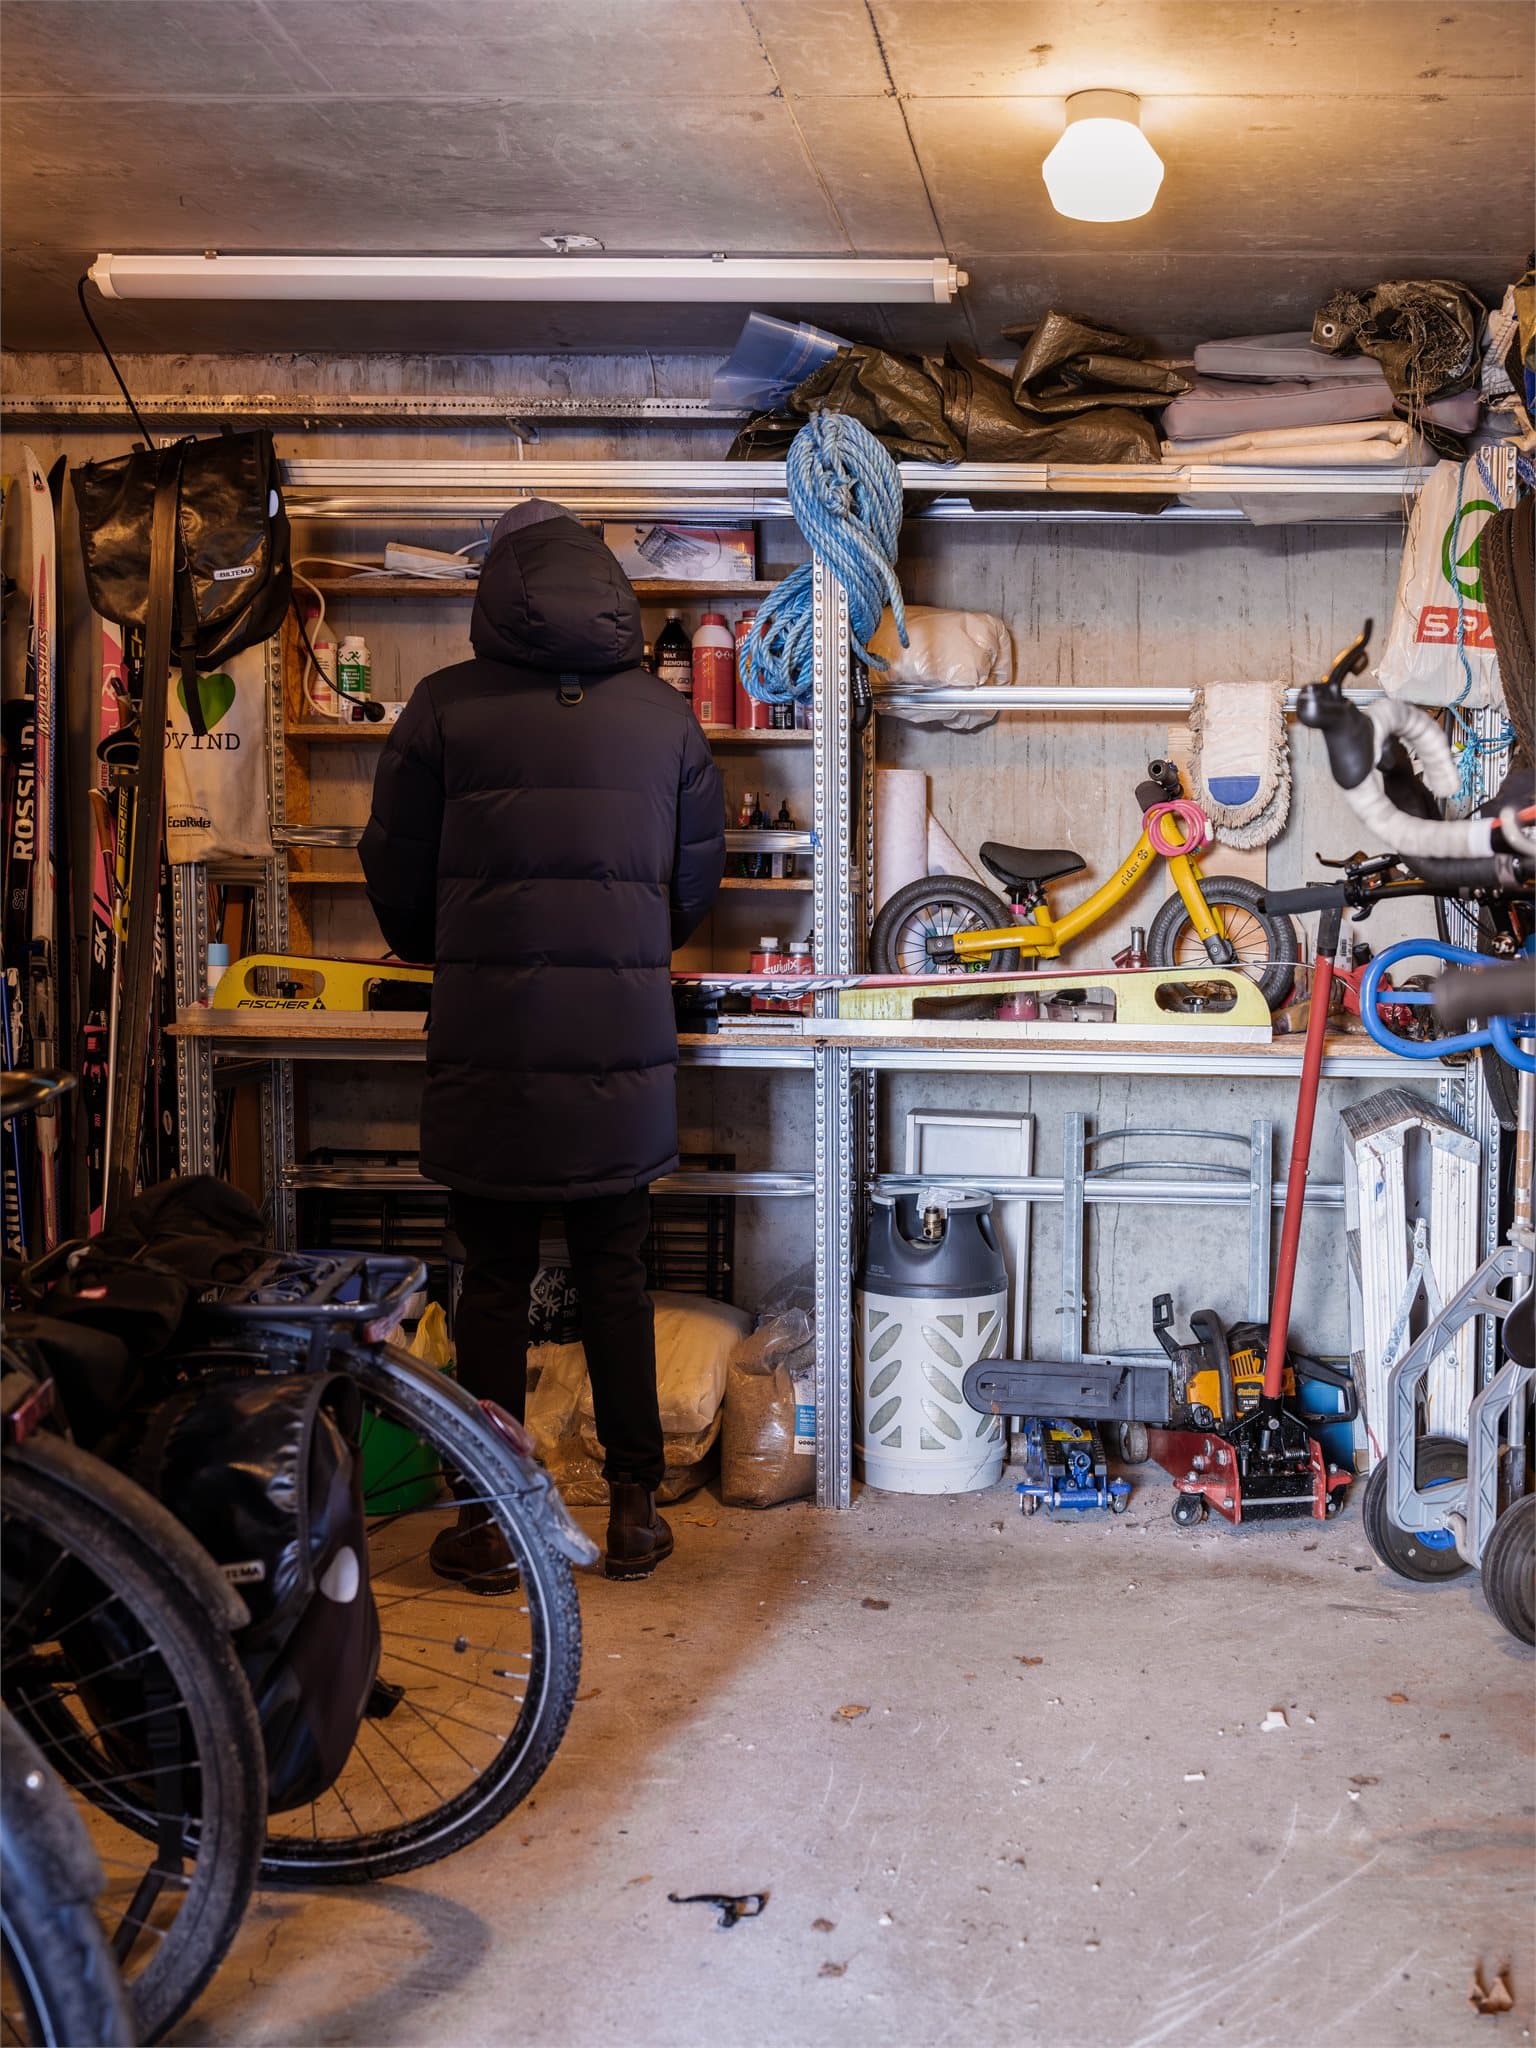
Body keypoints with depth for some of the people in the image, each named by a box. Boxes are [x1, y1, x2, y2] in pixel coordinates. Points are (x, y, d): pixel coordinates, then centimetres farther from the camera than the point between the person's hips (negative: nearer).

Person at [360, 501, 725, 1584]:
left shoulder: (446, 706, -2)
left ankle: (490, 1522, 14)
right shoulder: (664, 713, 5)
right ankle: (635, 1511, 18)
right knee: (617, 1276, 12)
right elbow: (700, 876, 13)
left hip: (488, 1039, -2)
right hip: (625, 1043, 2)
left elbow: (397, 874, 4)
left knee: (495, 1279, 7)